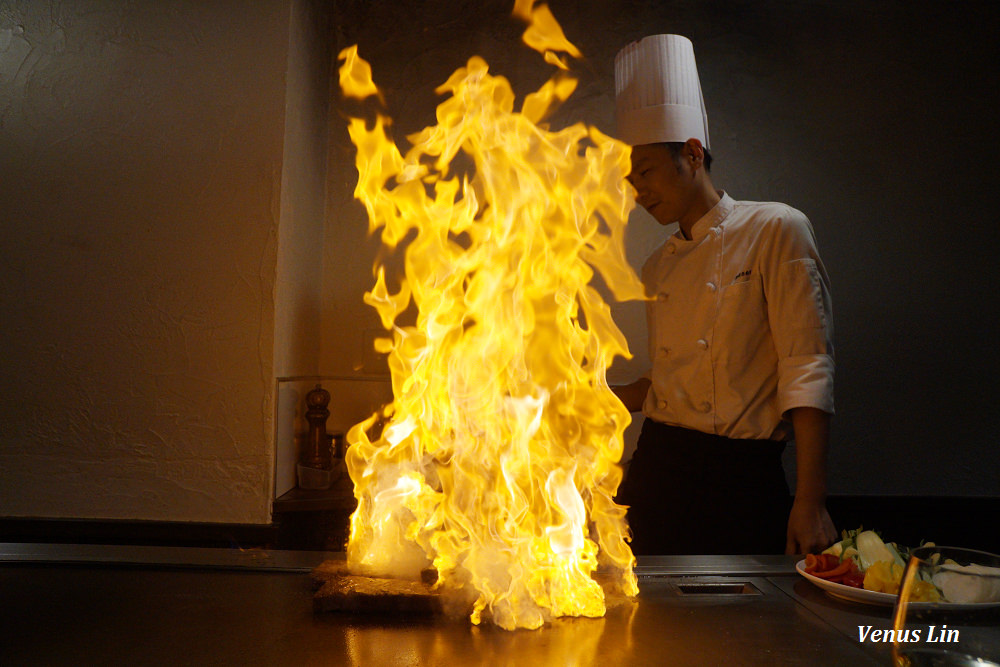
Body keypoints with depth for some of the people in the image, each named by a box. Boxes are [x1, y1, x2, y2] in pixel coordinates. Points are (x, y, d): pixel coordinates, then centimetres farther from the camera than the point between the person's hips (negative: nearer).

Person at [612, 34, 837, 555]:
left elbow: (807, 371, -12)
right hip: (656, 470, 6)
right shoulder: (657, 268, 13)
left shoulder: (776, 230, -6)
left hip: (740, 478, -5)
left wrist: (810, 502, -18)